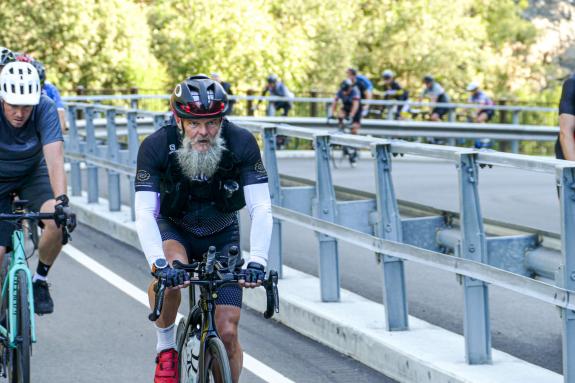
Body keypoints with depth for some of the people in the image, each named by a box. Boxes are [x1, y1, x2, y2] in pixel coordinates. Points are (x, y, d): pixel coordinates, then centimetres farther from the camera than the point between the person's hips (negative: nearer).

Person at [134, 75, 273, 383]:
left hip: (222, 235, 1)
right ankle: (165, 346, -11)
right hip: (173, 230, -1)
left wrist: (257, 261, -43)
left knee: (227, 332, -9)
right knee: (170, 270, -36)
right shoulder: (156, 146, -26)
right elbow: (144, 214, -32)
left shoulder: (241, 143, -25)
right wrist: (159, 264, -47)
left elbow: (261, 209, -28)